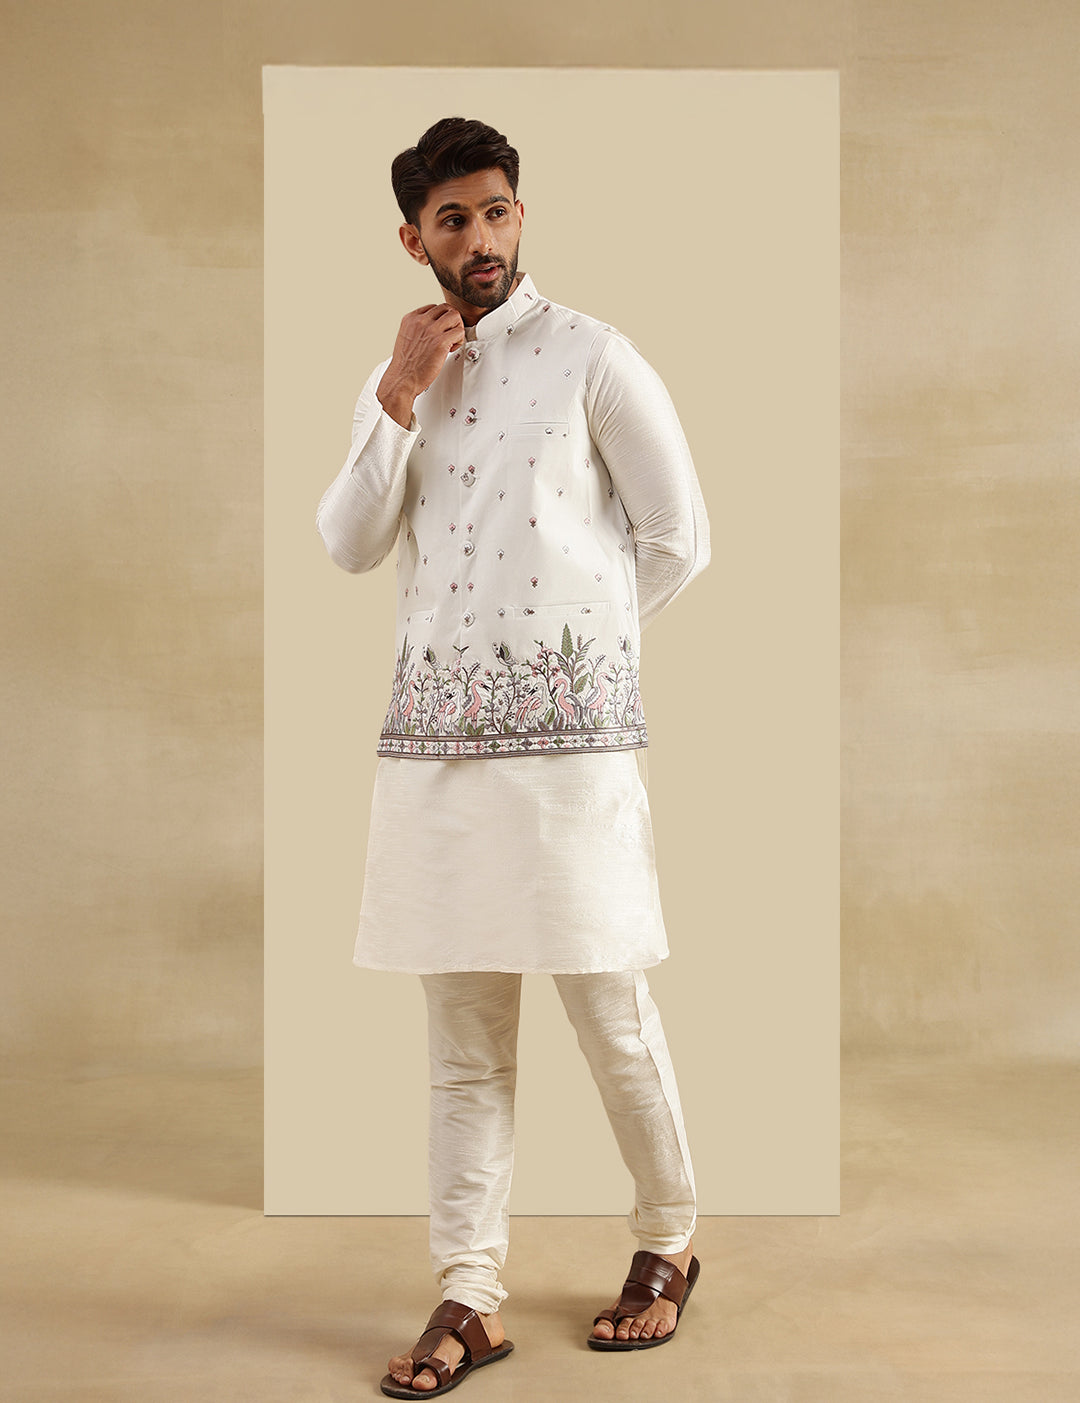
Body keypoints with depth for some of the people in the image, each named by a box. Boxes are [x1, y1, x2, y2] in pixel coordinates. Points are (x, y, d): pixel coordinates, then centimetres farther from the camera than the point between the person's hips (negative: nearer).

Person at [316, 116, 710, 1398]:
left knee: (610, 1012, 2)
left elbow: (678, 539, 1)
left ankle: (667, 1245, 25)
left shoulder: (589, 358, 0)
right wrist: (399, 397, -5)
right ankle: (468, 1298, 15)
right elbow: (348, 546, 3)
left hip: (568, 727, -4)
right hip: (434, 729, 5)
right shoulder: (395, 379, 15)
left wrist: (573, 636, 7)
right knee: (462, 1031, 7)